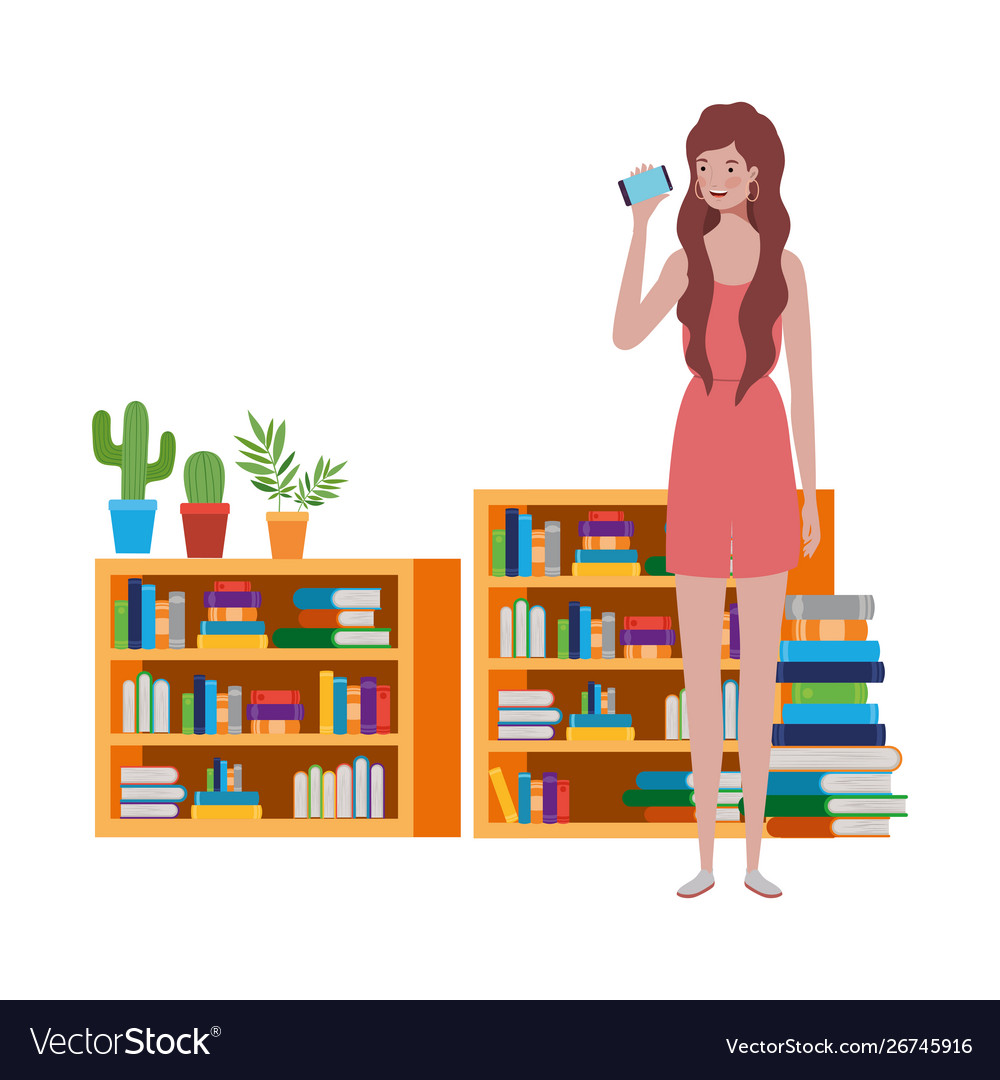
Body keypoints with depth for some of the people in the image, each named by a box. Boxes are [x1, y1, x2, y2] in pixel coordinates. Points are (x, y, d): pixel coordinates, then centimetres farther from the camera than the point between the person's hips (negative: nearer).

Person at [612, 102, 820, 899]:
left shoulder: (786, 265, 4)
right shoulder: (686, 261, 7)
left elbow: (803, 381, 4)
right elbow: (626, 336, -11)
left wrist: (812, 493, 2)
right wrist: (640, 225, -12)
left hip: (764, 450, -1)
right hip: (699, 449, 1)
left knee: (759, 660, 2)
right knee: (700, 659, 3)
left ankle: (755, 854, 12)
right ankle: (706, 855, 12)